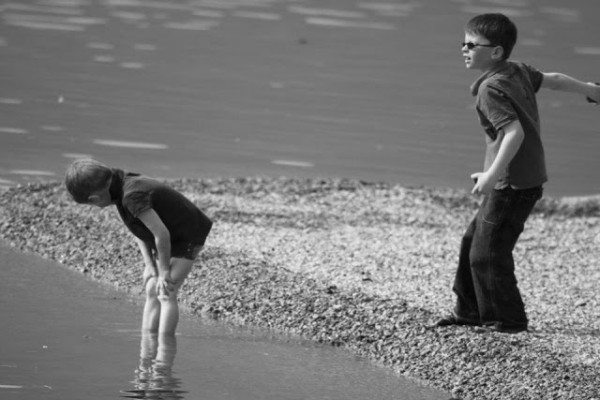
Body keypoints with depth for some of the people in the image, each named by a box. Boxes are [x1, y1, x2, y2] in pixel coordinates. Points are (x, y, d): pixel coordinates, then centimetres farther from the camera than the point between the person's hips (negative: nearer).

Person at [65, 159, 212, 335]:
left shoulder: (132, 196, -32)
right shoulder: (121, 188, -3)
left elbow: (161, 234, -31)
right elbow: (138, 231, 8)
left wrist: (164, 273, -20)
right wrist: (149, 265, -1)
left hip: (187, 237, -9)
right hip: (171, 237, 9)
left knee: (166, 294, -16)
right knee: (152, 292, 5)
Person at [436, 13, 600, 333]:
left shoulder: (491, 89, -20)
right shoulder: (519, 72, 6)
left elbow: (515, 131, -29)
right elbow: (553, 80, 21)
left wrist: (494, 174, -34)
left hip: (513, 184, -10)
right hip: (528, 177, 10)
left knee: (488, 253, -4)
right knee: (472, 241, 18)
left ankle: (508, 320, 6)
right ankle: (469, 310, 27)